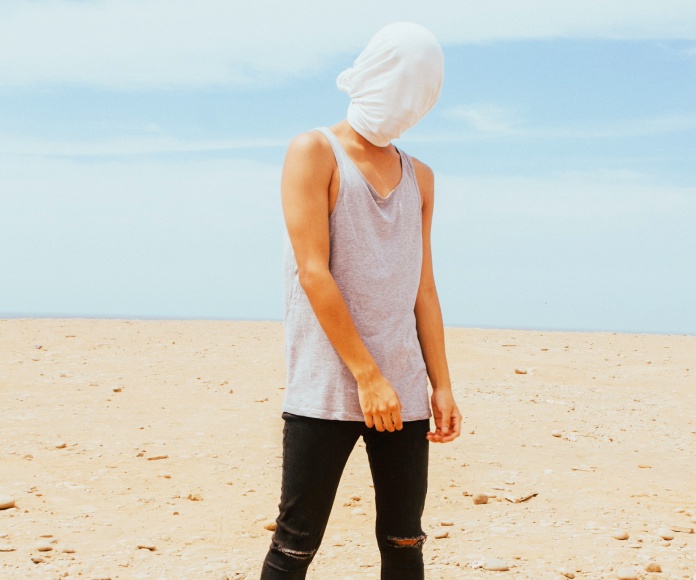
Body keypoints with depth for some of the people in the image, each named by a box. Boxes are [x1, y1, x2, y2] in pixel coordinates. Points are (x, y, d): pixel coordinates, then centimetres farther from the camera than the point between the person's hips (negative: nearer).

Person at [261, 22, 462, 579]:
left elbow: (423, 288, 16)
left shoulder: (419, 177, 16)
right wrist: (368, 376, -14)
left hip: (403, 392, 5)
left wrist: (441, 385, 8)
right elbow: (313, 272, -10)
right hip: (326, 390, -5)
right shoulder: (315, 151, -1)